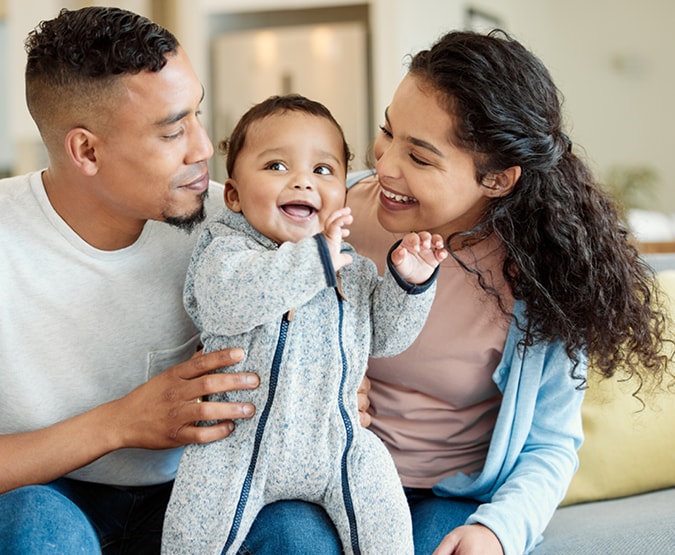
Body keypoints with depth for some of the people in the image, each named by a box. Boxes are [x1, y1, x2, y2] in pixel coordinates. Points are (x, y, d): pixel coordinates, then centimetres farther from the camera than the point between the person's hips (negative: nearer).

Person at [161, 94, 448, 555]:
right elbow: (230, 298, -30)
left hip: (337, 446, 4)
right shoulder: (225, 249, -8)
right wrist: (315, 259, -31)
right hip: (241, 446, -3)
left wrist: (408, 282, -5)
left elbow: (384, 335, 13)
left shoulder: (354, 268, 9)